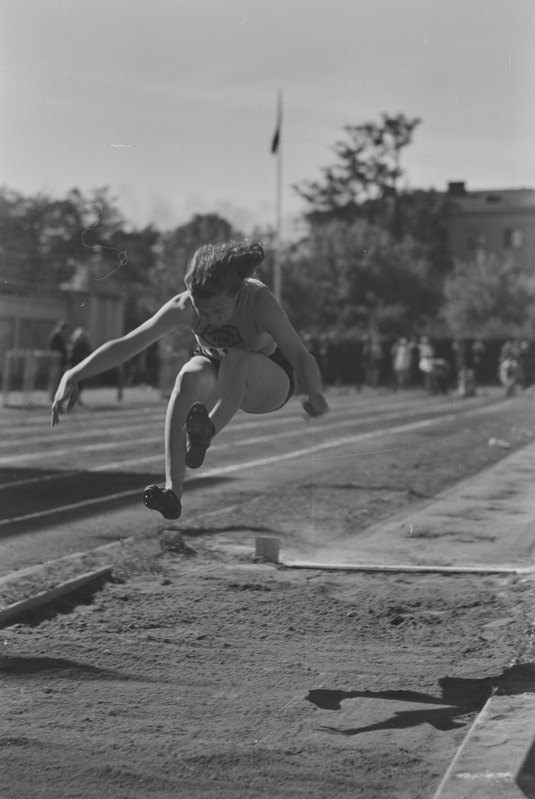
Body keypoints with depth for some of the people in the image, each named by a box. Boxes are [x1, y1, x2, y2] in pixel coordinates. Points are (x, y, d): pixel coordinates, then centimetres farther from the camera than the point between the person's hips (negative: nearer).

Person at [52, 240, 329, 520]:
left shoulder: (259, 301, -32)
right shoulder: (183, 306, -24)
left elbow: (300, 355, -36)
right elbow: (126, 345, -21)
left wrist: (314, 394, -56)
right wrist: (73, 376, -30)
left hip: (269, 381, -2)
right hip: (217, 373, 2)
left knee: (235, 360, -37)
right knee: (188, 378, -35)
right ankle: (173, 491, -43)